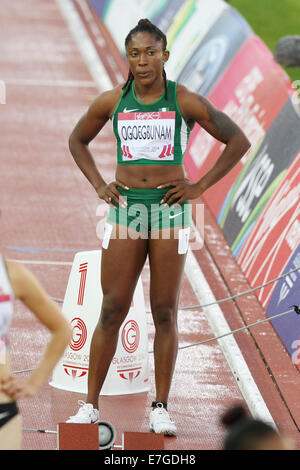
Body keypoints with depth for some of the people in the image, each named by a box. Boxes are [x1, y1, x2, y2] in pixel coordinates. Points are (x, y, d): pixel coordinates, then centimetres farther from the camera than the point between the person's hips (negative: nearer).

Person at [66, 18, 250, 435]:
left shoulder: (185, 101, -2)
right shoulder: (111, 102, 4)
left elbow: (239, 141, 4)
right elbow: (77, 140, 21)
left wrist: (200, 186, -2)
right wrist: (98, 185, 7)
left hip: (170, 209, -1)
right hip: (125, 208, 1)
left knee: (165, 313, 1)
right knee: (112, 310, -2)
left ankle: (161, 409, 7)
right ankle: (90, 405, 2)